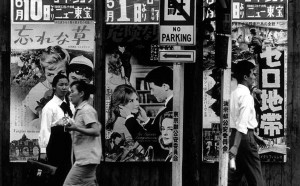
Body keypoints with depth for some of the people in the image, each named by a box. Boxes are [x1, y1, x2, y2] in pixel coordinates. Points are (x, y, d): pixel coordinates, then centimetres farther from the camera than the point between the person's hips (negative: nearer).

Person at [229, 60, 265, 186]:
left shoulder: (234, 94, 14)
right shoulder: (246, 96, -15)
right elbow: (242, 124, -24)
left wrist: (254, 137, 28)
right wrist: (236, 146, -31)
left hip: (234, 135, 9)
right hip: (245, 137, -9)